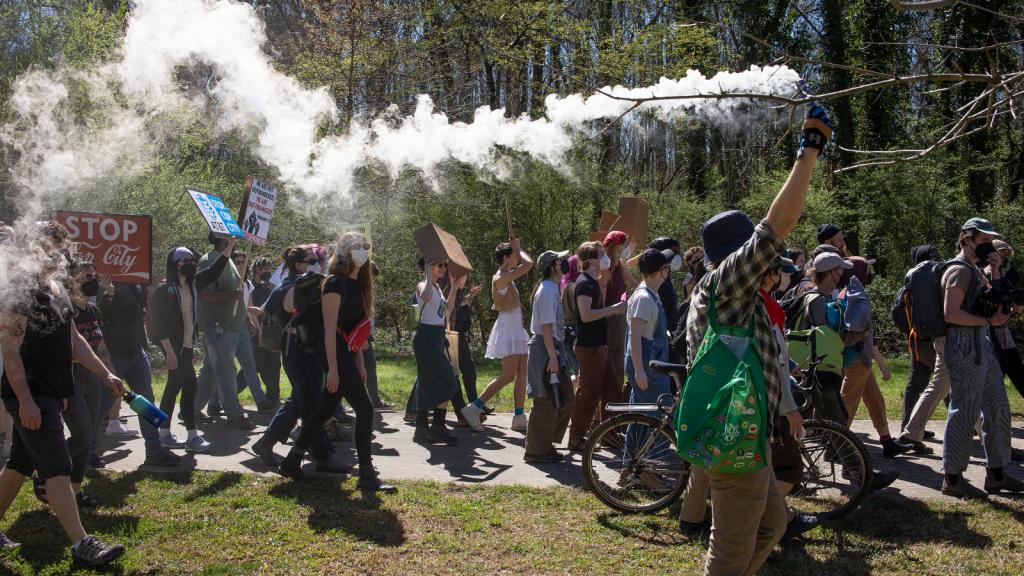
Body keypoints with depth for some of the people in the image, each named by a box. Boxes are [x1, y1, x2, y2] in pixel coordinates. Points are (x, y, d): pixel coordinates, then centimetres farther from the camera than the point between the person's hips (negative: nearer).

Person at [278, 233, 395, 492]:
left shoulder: (357, 284, 15)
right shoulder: (335, 283, -12)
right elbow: (330, 328, -17)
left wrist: (359, 363, 18)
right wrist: (333, 368, -20)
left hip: (348, 356, 9)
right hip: (337, 356, -9)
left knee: (325, 410, 13)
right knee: (365, 409, -10)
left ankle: (292, 462, 24)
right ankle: (366, 475, -4)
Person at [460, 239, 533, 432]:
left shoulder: (506, 277, 13)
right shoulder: (501, 278, -16)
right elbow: (528, 263, -22)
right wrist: (518, 248, -8)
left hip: (516, 331, 10)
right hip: (508, 331, -10)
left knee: (522, 375, 7)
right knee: (508, 376, -9)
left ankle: (519, 418, 10)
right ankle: (473, 408, -3)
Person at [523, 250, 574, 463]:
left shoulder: (551, 288, 16)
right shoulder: (547, 291, -16)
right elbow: (546, 327, -21)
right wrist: (552, 357, -22)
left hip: (553, 347, 10)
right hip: (546, 349, -10)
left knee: (564, 400, 14)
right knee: (547, 402, -4)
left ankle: (546, 444, 24)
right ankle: (536, 451, 5)